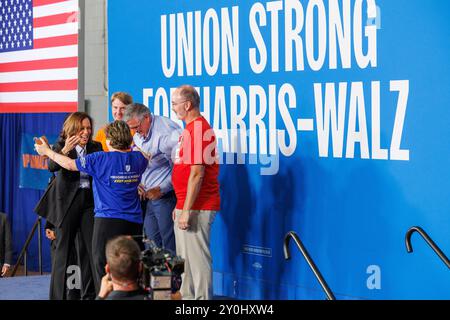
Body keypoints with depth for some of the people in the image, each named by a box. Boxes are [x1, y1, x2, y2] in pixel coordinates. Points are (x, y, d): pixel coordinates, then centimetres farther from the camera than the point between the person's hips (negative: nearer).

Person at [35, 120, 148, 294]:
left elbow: (70, 164, -2)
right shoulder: (139, 158, 4)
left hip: (108, 220, -5)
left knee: (103, 268, 1)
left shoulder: (101, 159, -10)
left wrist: (46, 151, 12)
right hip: (134, 222, 5)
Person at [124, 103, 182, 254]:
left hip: (165, 197, -8)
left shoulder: (166, 130, -15)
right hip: (148, 197, 8)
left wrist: (161, 189, -17)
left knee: (169, 246, -6)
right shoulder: (137, 136, 12)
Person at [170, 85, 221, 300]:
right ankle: (187, 296, 25)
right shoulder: (192, 127, 16)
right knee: (184, 256, 16)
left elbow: (196, 173, -22)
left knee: (197, 256, -6)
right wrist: (180, 205, 21)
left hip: (197, 207, -11)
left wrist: (186, 210, -22)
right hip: (186, 205, 11)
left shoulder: (197, 129, -17)